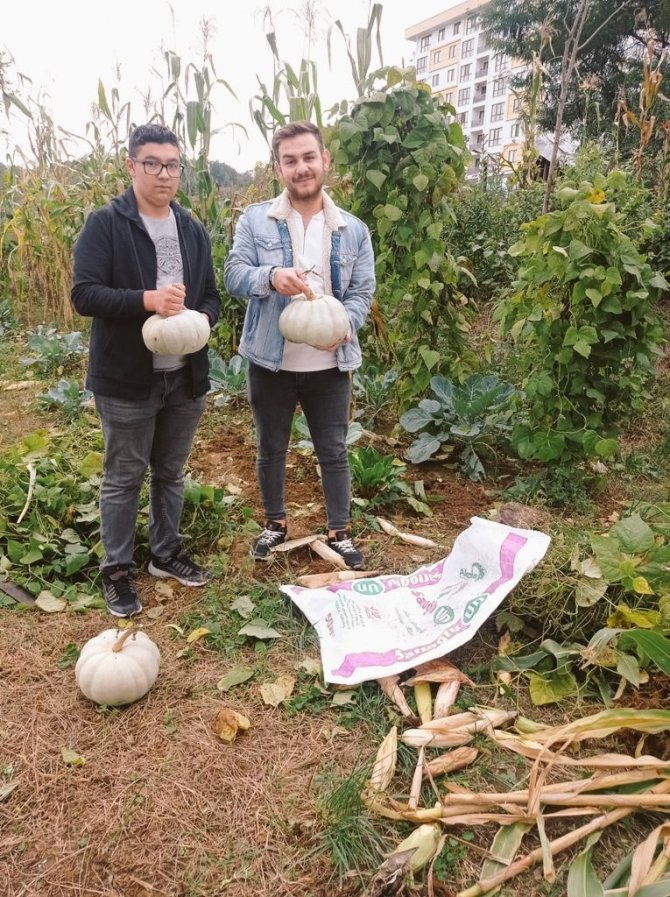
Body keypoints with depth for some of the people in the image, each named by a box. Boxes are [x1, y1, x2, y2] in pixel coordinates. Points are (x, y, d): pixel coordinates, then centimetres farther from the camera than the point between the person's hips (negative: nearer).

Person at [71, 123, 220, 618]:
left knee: (171, 472, 17)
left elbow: (212, 295, 12)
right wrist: (148, 300, -28)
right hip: (126, 378, -5)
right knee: (124, 477, 6)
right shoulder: (105, 224, -7)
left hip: (185, 376, 5)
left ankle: (167, 552, 34)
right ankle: (117, 569, 21)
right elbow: (84, 294, -15)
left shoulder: (193, 230, 10)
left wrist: (199, 319, -11)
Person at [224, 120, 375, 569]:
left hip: (329, 364, 1)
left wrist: (345, 323, -20)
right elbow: (234, 275, -8)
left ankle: (339, 532, 28)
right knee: (271, 449, 15)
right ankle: (275, 523, 36)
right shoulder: (255, 220, -1)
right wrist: (272, 276, -30)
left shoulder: (353, 230, 3)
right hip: (270, 361, 0)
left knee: (334, 452, 10)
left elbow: (363, 291, 1)